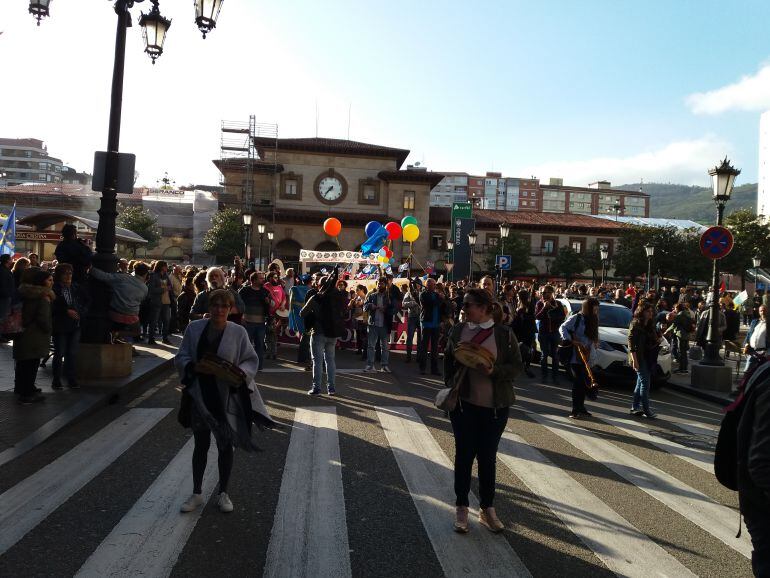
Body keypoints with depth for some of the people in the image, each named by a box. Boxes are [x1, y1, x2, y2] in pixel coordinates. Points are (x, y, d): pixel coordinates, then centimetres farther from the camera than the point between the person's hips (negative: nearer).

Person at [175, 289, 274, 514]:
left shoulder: (238, 332, -6)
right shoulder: (194, 328, -1)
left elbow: (252, 360, -2)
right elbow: (181, 358, 2)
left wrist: (241, 373, -21)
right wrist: (195, 367, -18)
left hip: (227, 397, -1)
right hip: (200, 396, 1)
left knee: (225, 445, 9)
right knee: (201, 445, 14)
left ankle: (223, 493, 27)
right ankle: (197, 493, 30)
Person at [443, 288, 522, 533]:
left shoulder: (504, 334, -6)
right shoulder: (458, 331, 1)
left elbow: (516, 366, -4)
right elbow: (448, 361, 13)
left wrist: (494, 370, -21)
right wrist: (450, 387, 6)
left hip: (494, 406, -1)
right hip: (463, 403, 1)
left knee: (487, 457, 10)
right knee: (464, 455, 7)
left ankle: (487, 509, 26)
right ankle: (461, 508, 22)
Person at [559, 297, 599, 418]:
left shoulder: (592, 320, 13)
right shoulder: (576, 318, -9)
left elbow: (593, 338, 20)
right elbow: (562, 328, -15)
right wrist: (570, 340, -23)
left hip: (586, 358, 7)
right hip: (575, 357, -7)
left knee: (584, 382, 11)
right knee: (578, 382, -5)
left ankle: (581, 407, 24)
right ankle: (575, 410, 2)